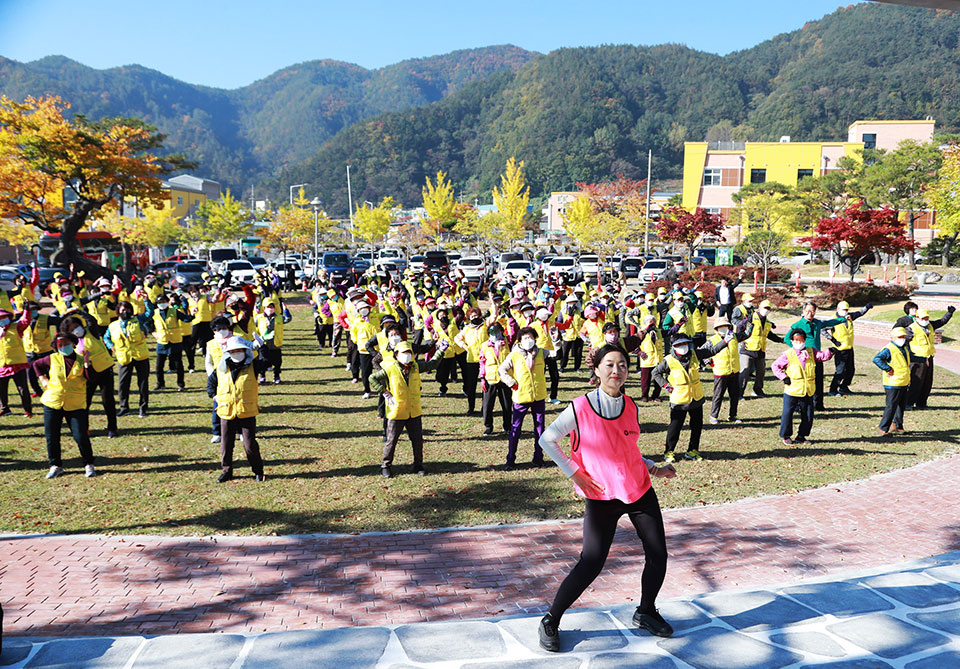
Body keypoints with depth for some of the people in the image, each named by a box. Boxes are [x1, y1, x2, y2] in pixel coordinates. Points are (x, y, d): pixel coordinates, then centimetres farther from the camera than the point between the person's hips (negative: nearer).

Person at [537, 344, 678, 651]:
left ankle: (646, 612, 33)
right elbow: (547, 439, -4)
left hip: (640, 490, 5)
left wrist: (653, 468, 5)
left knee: (658, 556, 5)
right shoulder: (580, 408, -12)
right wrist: (574, 474, -8)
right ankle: (551, 621, 11)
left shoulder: (631, 407, 3)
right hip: (601, 497, -5)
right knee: (591, 565, -9)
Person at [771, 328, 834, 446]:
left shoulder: (811, 352, 8)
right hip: (792, 391, -3)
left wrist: (830, 352, -22)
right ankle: (786, 436, 14)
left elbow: (823, 356, -2)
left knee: (808, 415, 8)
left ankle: (801, 436, 24)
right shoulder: (788, 354, -3)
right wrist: (783, 377, -9)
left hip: (808, 391, 3)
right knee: (787, 413, -2)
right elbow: (775, 366, 0)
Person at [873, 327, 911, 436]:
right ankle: (883, 428, 1)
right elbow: (876, 359, -27)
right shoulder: (889, 349, -15)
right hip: (893, 385, -8)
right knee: (891, 407, -6)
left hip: (904, 384, 8)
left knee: (902, 406, 15)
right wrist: (888, 369, -25)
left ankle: (897, 425, 29)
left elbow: (907, 364, 31)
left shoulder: (905, 349, 13)